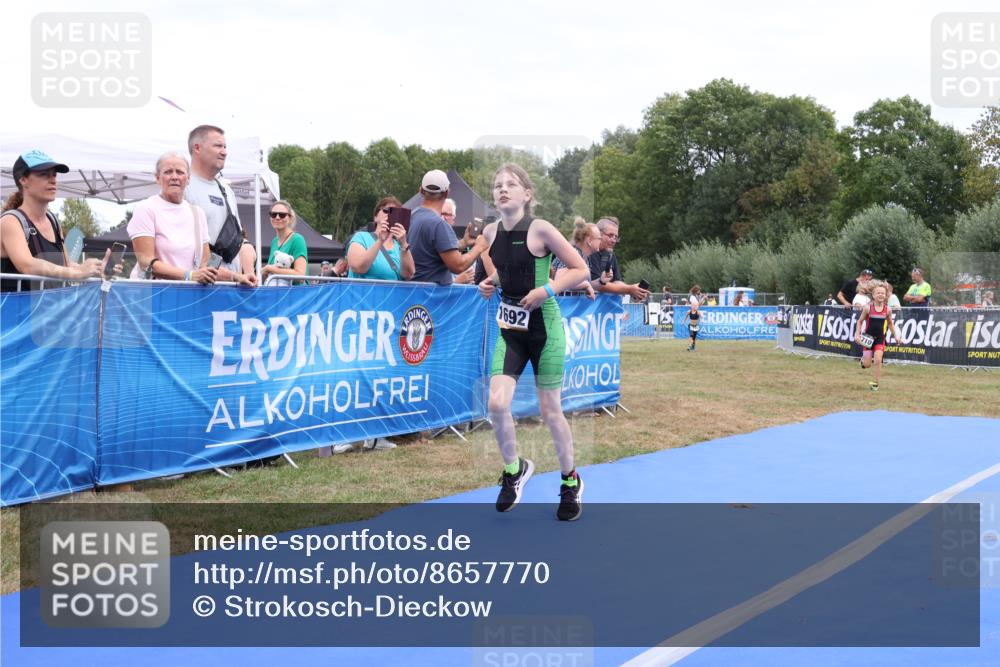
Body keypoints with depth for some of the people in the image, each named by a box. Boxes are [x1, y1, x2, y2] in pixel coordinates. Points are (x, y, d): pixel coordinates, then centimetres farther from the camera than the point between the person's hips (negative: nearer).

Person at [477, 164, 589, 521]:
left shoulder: (540, 229, -15)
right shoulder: (490, 232, 1)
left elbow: (580, 269, -11)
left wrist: (548, 290, -23)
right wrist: (491, 283, 1)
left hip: (543, 327, -4)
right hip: (509, 327, 4)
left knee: (550, 411, 5)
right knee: (497, 403, -10)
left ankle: (570, 481, 27)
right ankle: (514, 469, 17)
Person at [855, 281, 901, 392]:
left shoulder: (888, 310, -5)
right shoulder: (868, 308, -10)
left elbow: (890, 324, 11)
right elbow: (860, 321, 1)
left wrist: (896, 335, 4)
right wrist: (857, 334, -6)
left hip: (880, 338, 1)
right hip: (868, 338, -1)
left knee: (878, 360, -14)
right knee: (867, 365, 2)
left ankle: (876, 383, -1)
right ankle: (863, 358, 39)